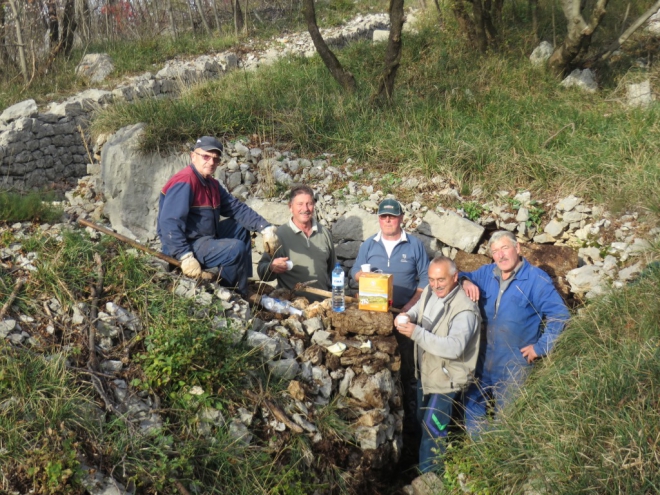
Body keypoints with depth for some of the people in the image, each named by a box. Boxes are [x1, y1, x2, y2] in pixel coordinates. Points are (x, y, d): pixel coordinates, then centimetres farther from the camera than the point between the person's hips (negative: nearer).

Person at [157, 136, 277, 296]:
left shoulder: (212, 184, 9)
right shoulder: (184, 182, -21)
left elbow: (237, 208, 6)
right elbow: (169, 223, -30)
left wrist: (264, 226, -7)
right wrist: (185, 256, -35)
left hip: (205, 238, 10)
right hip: (187, 245, -10)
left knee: (241, 228, 15)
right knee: (236, 249, -22)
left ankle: (245, 283, 14)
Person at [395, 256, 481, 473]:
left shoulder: (465, 310, -30)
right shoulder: (430, 292, -5)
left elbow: (454, 347, -40)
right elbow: (417, 309, 11)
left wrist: (416, 333, -45)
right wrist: (407, 316, -15)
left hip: (446, 379, -8)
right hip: (425, 372, 8)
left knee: (432, 431, 2)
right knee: (423, 422, 25)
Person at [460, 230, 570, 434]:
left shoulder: (536, 279, -11)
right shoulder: (486, 273, 3)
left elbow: (560, 316, -13)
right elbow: (463, 276, 15)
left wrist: (540, 347, -13)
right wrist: (465, 281, -9)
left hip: (515, 364, -5)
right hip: (484, 359, 5)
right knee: (473, 405, 14)